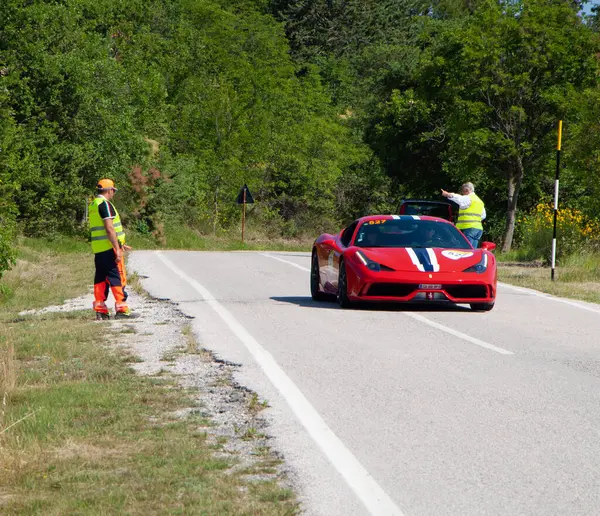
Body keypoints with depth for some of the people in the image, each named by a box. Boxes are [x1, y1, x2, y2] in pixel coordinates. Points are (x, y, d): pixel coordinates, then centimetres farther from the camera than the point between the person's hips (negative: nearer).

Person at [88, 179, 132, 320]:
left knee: (100, 278, 10)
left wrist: (120, 244, 27)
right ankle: (121, 309, -6)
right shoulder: (105, 204, -12)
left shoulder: (93, 205, 18)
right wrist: (117, 248, -18)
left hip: (98, 249, 9)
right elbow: (109, 228, -19)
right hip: (109, 248, -9)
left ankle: (100, 310, 9)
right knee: (118, 277, -6)